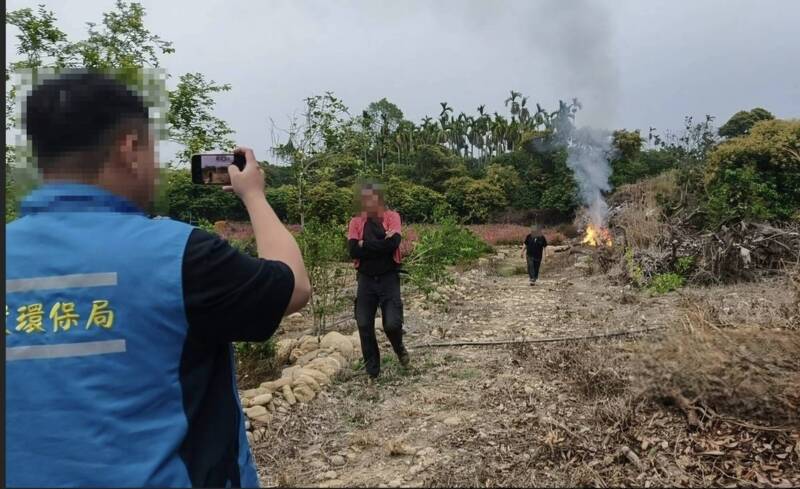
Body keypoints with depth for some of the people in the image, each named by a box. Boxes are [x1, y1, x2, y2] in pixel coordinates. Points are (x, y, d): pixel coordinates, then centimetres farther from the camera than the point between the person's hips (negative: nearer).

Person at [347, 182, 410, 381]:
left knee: (392, 324, -10)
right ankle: (372, 370, 19)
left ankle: (399, 348, 26)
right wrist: (381, 244, -14)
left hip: (389, 278, -2)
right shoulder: (356, 222, 4)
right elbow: (353, 251, -10)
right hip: (365, 279, 3)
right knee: (364, 326, 1)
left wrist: (365, 244, -11)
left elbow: (393, 243, -19)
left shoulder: (392, 217, -2)